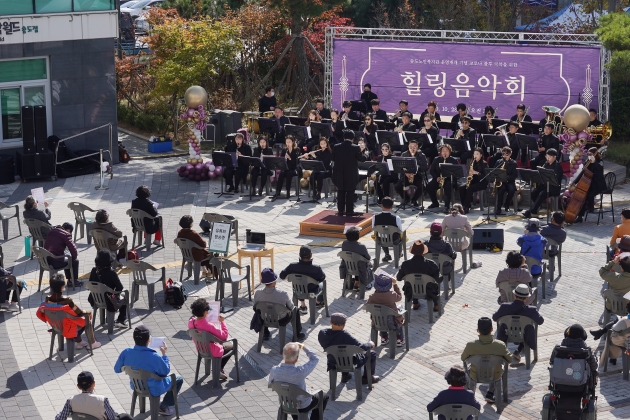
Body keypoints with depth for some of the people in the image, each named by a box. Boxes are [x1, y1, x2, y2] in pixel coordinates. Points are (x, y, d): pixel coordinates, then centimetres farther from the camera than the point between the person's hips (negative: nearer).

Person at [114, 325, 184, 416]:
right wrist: (164, 354, -9)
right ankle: (164, 407, 25)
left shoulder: (126, 352, -22)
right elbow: (166, 372, -17)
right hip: (153, 390, -5)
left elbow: (117, 369, -6)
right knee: (179, 379, 19)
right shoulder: (154, 357, -35)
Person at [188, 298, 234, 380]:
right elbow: (225, 335, -26)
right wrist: (222, 321, -19)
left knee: (226, 343, 32)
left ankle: (219, 368, 29)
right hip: (213, 352, -7)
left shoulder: (191, 322, -15)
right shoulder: (209, 326, -36)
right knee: (233, 345, 21)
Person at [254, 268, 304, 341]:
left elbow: (255, 308, -5)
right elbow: (291, 307, -12)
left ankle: (265, 333, 47)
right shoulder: (283, 294, -32)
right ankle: (297, 334, 41)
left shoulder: (257, 294, -25)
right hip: (281, 321, -2)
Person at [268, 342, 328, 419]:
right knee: (324, 397, 24)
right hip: (303, 407, -4)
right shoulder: (300, 372, -38)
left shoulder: (274, 370, -26)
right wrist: (303, 347, -10)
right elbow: (315, 359, -20)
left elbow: (270, 384, -3)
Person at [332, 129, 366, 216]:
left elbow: (333, 158, 5)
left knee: (340, 192, 12)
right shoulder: (356, 148, -12)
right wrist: (365, 155, 15)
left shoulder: (336, 147, -4)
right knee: (350, 193, 5)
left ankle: (340, 210, 13)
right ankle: (349, 211, 5)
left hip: (339, 174, 2)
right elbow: (361, 159, -5)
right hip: (351, 175, -2)